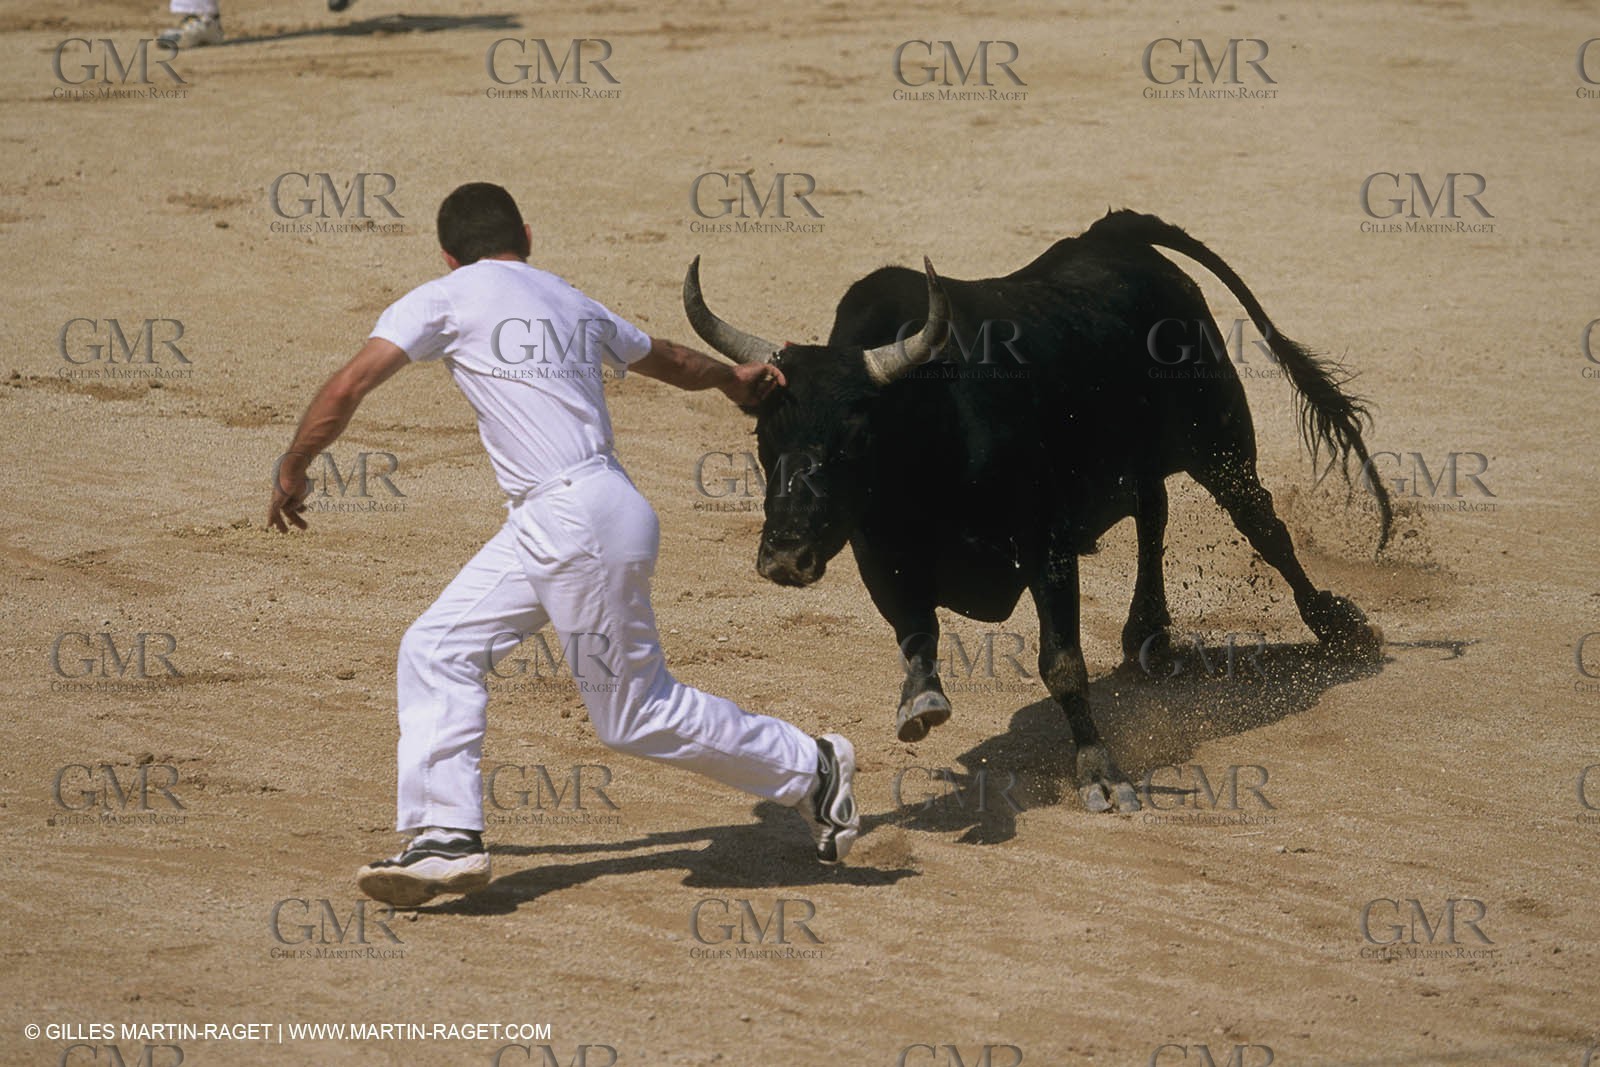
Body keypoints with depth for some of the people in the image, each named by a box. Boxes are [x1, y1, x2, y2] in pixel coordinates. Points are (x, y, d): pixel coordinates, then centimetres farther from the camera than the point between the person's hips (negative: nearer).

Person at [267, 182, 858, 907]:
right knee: (439, 649, 8)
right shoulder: (573, 304, 18)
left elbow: (346, 389, -7)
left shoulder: (446, 298, -1)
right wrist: (732, 378, 57)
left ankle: (808, 768, 14)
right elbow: (668, 360, 35)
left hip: (577, 521, -8)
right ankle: (447, 836, 2)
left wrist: (293, 469, 9)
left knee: (637, 714, 2)